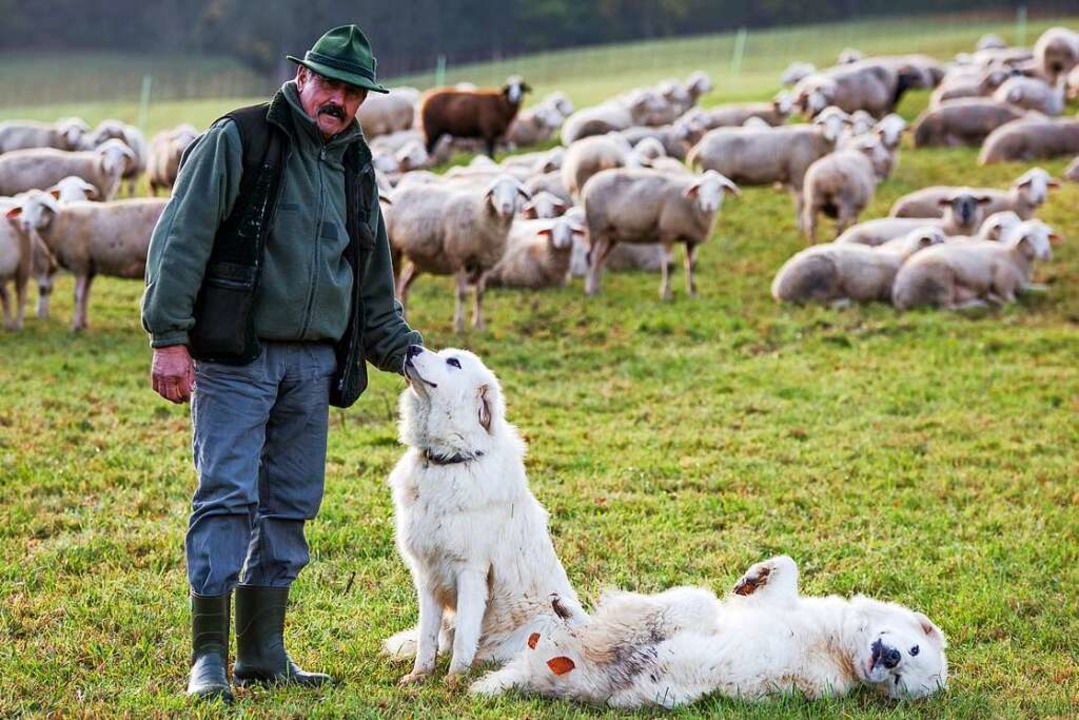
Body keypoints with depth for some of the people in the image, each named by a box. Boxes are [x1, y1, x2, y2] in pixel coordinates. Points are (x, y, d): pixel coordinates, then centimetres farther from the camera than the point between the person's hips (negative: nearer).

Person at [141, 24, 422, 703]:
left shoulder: (356, 166, 16)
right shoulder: (238, 141, -5)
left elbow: (373, 284, 26)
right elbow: (180, 240, -10)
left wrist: (405, 349, 17)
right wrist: (170, 337, -16)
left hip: (315, 362, 6)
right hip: (236, 358, -6)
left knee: (290, 507, 8)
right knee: (227, 498, -10)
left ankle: (263, 653, 15)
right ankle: (209, 656, -5)